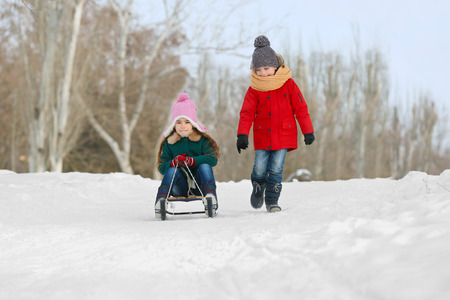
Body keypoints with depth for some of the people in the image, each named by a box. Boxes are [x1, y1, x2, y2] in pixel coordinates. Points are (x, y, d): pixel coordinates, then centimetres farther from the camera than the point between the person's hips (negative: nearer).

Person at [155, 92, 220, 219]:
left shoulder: (202, 140, 1)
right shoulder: (169, 143, 5)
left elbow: (213, 159, -12)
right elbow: (161, 167, 1)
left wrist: (193, 161, -27)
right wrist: (173, 163, -22)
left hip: (199, 185, 0)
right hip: (180, 188, 0)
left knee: (205, 166, -25)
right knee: (172, 170, -26)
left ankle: (210, 196, -40)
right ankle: (160, 200, -41)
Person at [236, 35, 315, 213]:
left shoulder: (288, 84, -2)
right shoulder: (254, 89, 0)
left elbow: (300, 108, 2)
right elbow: (247, 112, -2)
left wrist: (308, 131, 2)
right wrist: (242, 134, -14)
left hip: (284, 136, -1)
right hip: (262, 136, 1)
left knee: (276, 170, -6)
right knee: (259, 170, -1)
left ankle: (272, 201, 5)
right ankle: (258, 190, 29)